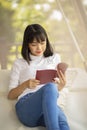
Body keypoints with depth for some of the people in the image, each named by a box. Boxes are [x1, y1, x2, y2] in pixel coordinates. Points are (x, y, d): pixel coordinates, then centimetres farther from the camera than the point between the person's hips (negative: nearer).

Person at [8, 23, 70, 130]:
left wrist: (61, 85, -2)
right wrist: (25, 85, -4)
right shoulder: (19, 63, 21)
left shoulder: (54, 58, 26)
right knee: (49, 87, -39)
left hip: (49, 104, 2)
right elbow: (10, 95, 17)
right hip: (25, 106, -2)